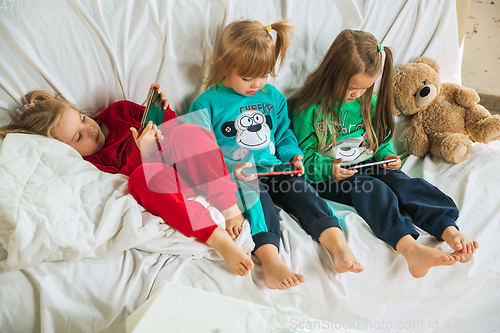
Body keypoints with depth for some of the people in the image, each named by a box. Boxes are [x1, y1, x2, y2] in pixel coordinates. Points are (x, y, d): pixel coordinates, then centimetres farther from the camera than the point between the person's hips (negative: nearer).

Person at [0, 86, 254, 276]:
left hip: (190, 165, 4)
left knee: (186, 132, -28)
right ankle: (219, 240, -40)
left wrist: (163, 109, -2)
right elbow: (124, 179, -14)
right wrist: (142, 152, -29)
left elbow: (173, 127, 19)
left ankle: (231, 211, -31)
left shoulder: (118, 112, 17)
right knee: (144, 176, -38)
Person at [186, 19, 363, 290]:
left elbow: (283, 134, 26)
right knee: (256, 197, -34)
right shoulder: (207, 104, 0)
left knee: (302, 191, -23)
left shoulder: (273, 98, 16)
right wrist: (229, 169, -18)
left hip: (274, 170, 4)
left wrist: (293, 155, 5)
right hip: (235, 177, -4)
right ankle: (271, 262, -50)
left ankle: (338, 247, -36)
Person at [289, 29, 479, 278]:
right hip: (328, 176, -5)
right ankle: (409, 248, -53)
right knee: (372, 189, -34)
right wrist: (329, 168, -26)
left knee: (400, 181, -25)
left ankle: (451, 233, -39)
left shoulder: (369, 103, 11)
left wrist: (387, 155, -1)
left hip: (368, 167, 6)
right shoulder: (308, 108, -9)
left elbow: (381, 140, 21)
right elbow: (303, 155, -9)